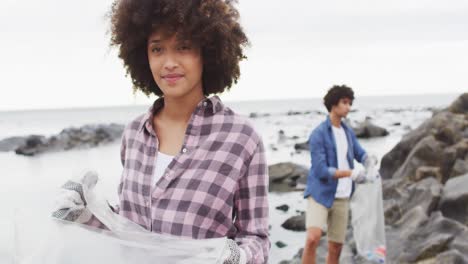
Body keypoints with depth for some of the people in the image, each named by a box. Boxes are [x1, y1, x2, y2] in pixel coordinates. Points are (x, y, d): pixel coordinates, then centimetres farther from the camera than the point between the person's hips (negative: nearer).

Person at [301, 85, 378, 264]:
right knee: (313, 238, -24)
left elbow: (360, 154, 16)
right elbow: (320, 170, -18)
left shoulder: (348, 131, 9)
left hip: (342, 197, 6)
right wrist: (350, 173, -27)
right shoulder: (319, 134, -11)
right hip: (320, 194, -6)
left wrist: (369, 160, -9)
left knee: (336, 246, 9)